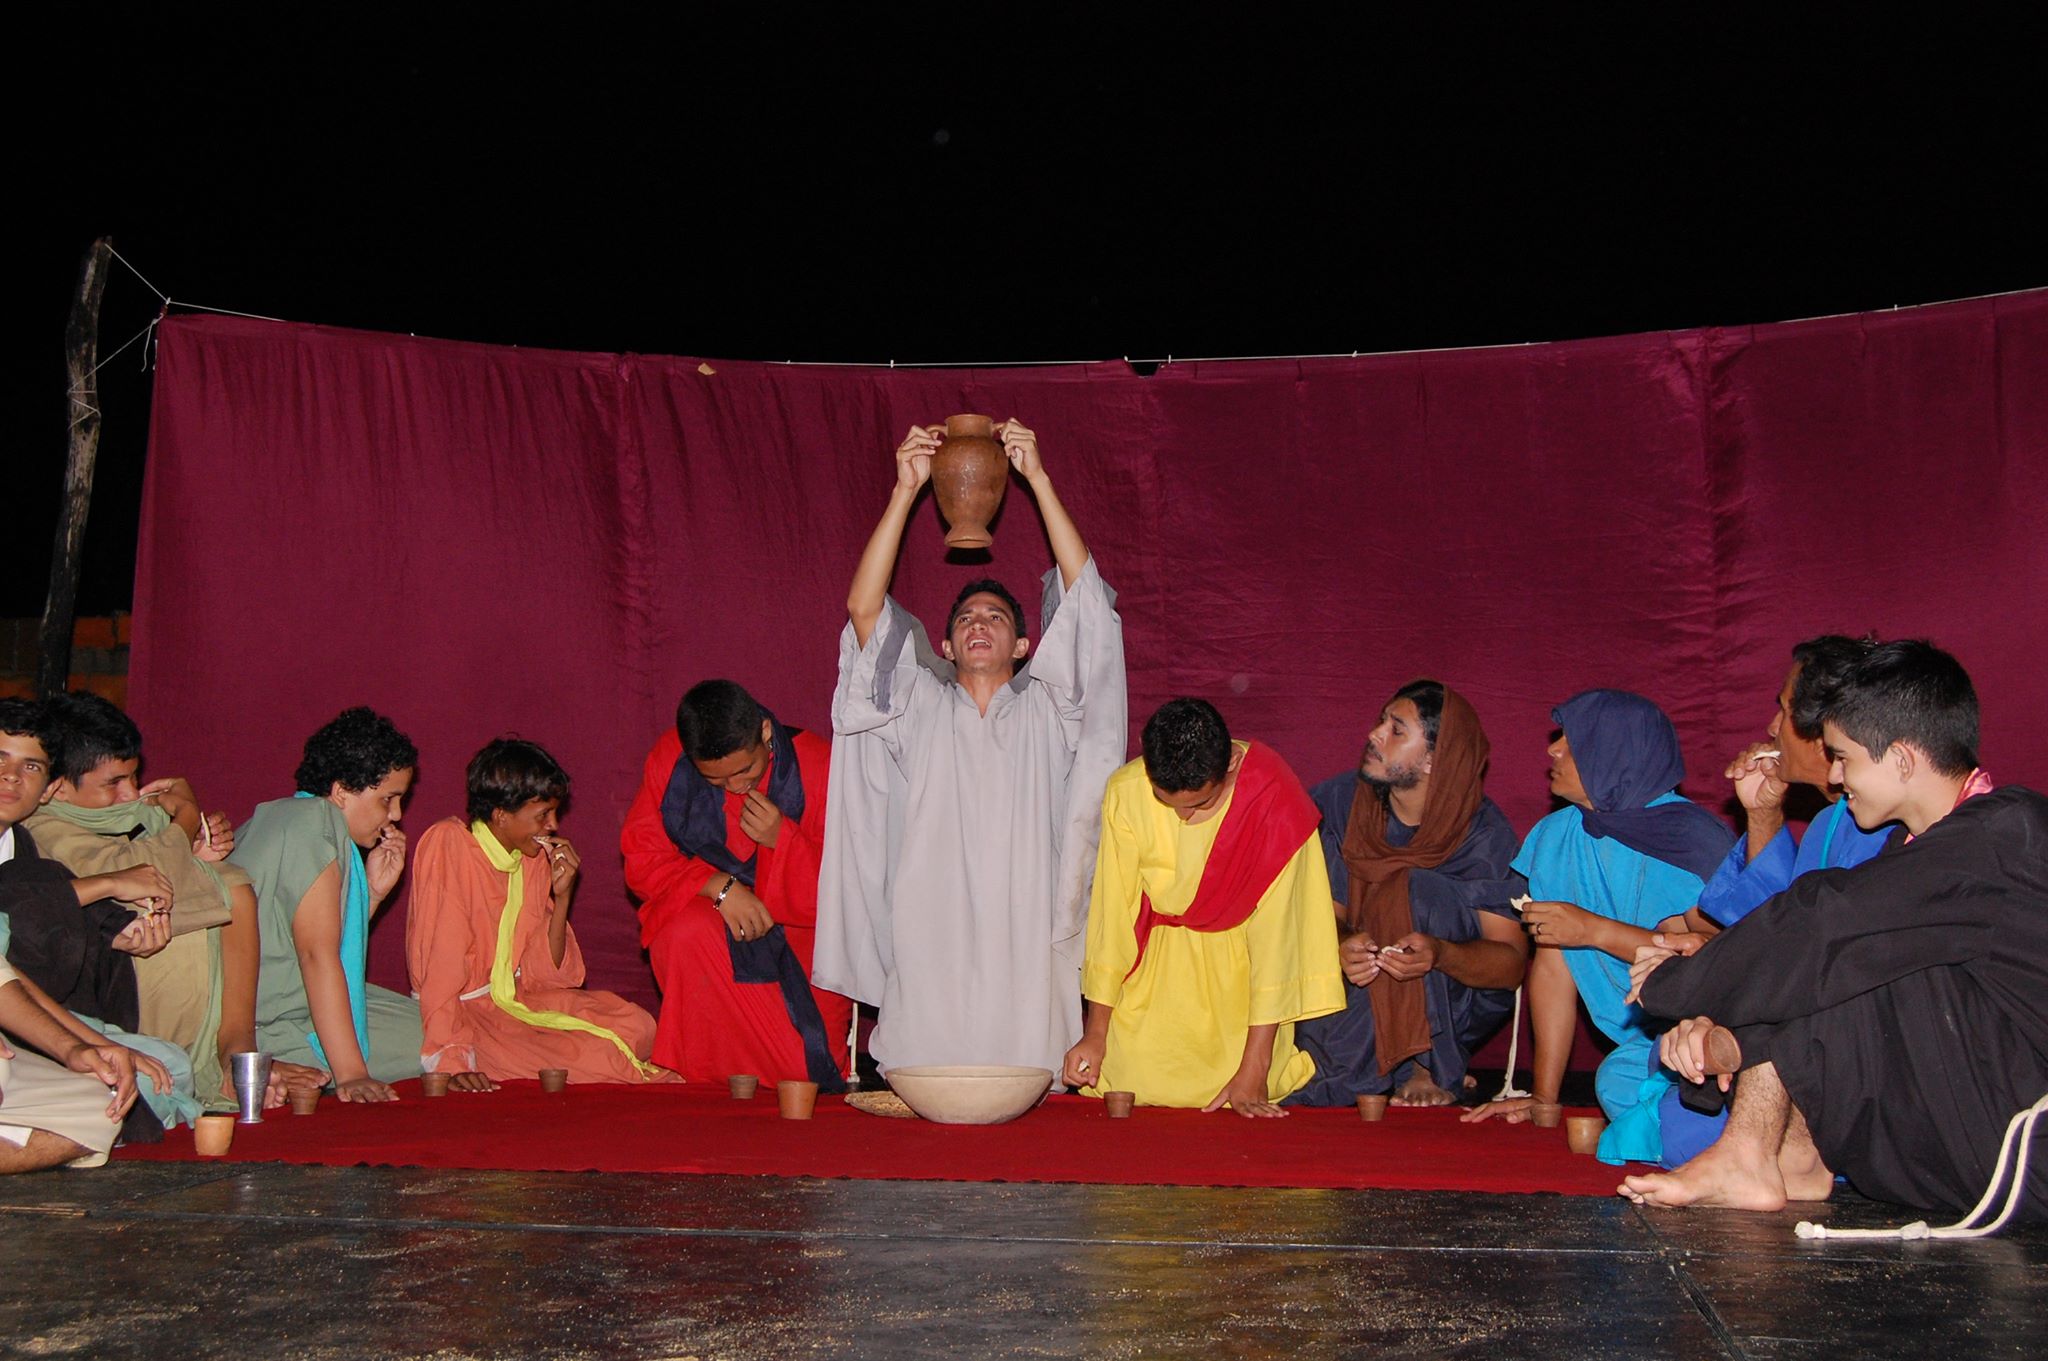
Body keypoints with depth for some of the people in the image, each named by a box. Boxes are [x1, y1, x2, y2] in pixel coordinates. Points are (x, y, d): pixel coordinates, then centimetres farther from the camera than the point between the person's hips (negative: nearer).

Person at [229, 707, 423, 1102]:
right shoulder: (315, 822, -14)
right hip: (262, 1032, -10)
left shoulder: (281, 818, 17)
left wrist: (373, 892, 8)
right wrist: (351, 1074, -27)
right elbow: (318, 956, -23)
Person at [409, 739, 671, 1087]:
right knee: (587, 1057, -26)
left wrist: (562, 896, -9)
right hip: (466, 1012, -7)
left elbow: (544, 974, 3)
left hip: (520, 999, 7)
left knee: (637, 1026, -12)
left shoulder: (535, 856, 4)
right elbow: (438, 965, -23)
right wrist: (451, 1061, -30)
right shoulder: (447, 843, -16)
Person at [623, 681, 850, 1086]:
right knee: (687, 936, -35)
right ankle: (706, 1084, -11)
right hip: (706, 916, 2)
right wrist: (719, 886, -22)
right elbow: (641, 859, -6)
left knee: (805, 1071, -17)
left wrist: (782, 839, -26)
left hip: (801, 931, -1)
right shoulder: (668, 759, -8)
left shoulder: (818, 764, -14)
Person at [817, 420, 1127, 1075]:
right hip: (931, 958, 0)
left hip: (1027, 953, 0)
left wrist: (1038, 479, -3)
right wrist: (905, 490, -4)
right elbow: (864, 609, 2)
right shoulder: (920, 709, 13)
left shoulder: (1046, 710, 12)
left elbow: (1082, 596, 2)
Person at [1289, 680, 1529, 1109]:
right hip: (1361, 990, 3)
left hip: (1454, 1001, -2)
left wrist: (1441, 954, -40)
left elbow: (1511, 964, -19)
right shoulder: (1343, 801, -10)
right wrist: (1342, 945, -31)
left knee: (1414, 889, -29)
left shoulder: (1486, 837, -17)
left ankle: (1427, 1065, -16)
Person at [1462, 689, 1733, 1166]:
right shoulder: (1556, 837, 6)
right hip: (1643, 1050, 5)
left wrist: (1595, 930, -18)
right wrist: (1543, 1098, 5)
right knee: (1620, 1086, -24)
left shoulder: (1698, 840, -12)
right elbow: (1553, 964, 6)